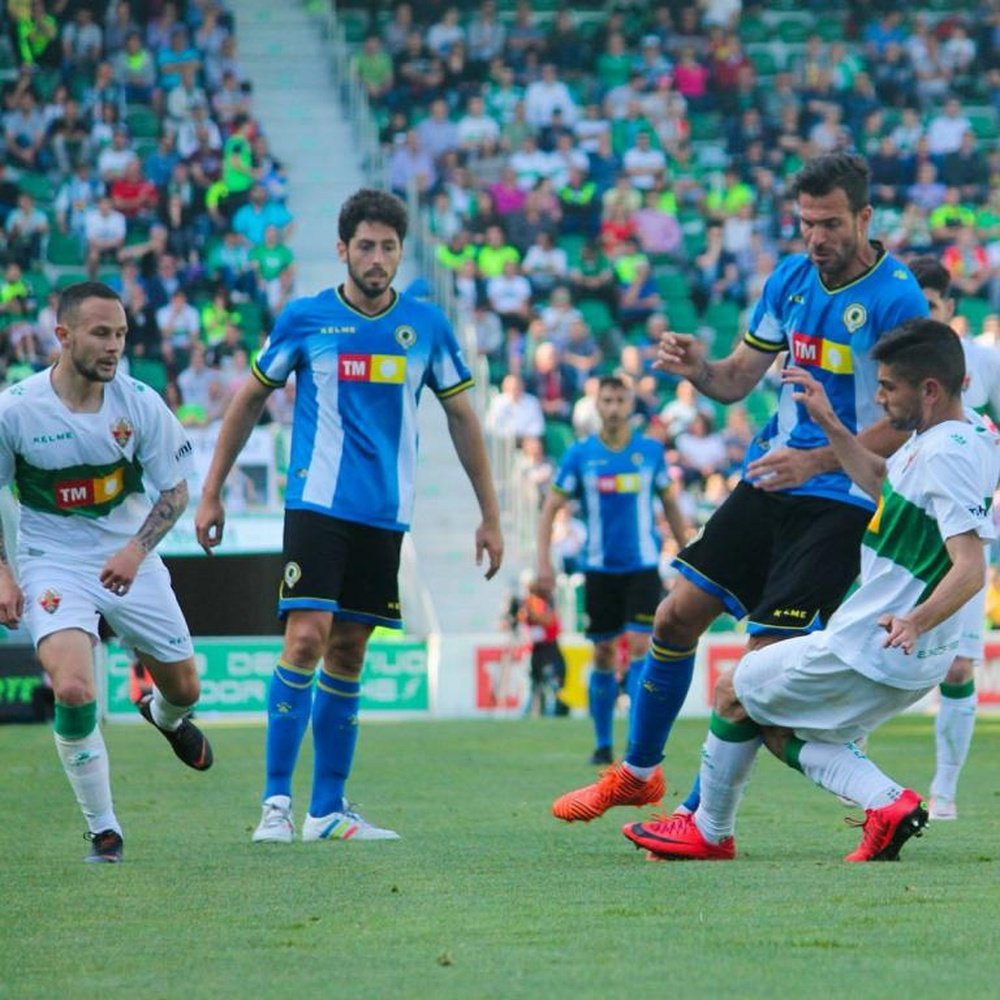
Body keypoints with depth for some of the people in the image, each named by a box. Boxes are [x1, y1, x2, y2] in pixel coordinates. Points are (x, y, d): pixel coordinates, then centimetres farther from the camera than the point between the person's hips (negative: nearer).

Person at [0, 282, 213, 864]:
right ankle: (103, 828, -6)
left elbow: (175, 491, 0)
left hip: (128, 560, 3)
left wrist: (136, 551, -17)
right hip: (51, 564, -3)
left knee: (184, 687, 13)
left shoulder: (140, 404, -10)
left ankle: (166, 716, 55)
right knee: (74, 690, -25)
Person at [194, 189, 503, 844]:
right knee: (306, 640, -15)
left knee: (348, 656, 6)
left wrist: (490, 516, 10)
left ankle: (328, 809, 12)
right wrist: (211, 493, 8)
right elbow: (250, 400, 9)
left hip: (385, 516, 3)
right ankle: (276, 802, -10)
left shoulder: (426, 324, 4)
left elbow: (462, 417, 12)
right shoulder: (305, 318, -1)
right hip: (317, 504, -3)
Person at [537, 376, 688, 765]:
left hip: (643, 567, 0)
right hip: (599, 568, 0)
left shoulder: (651, 451, 2)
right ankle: (603, 743, 15)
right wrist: (544, 562, -7)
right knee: (603, 656, 5)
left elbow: (669, 503, 12)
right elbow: (550, 508, 3)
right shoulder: (580, 454, 0)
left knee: (640, 646, -12)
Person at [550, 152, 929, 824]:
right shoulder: (791, 278, 6)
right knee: (677, 617, 4)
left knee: (768, 657, -13)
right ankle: (637, 773, 23)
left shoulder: (896, 300, -15)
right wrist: (697, 368, -11)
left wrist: (817, 461, -26)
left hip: (838, 500, -7)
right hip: (767, 484, 7)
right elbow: (737, 380, 12)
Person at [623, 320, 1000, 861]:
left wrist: (917, 621, -44)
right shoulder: (932, 439, 7)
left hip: (868, 649, -10)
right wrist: (830, 423, 21)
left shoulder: (948, 454, -24)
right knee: (781, 731, 19)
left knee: (734, 694, 9)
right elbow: (880, 481, 27)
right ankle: (887, 802, 0)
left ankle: (709, 832, 24)